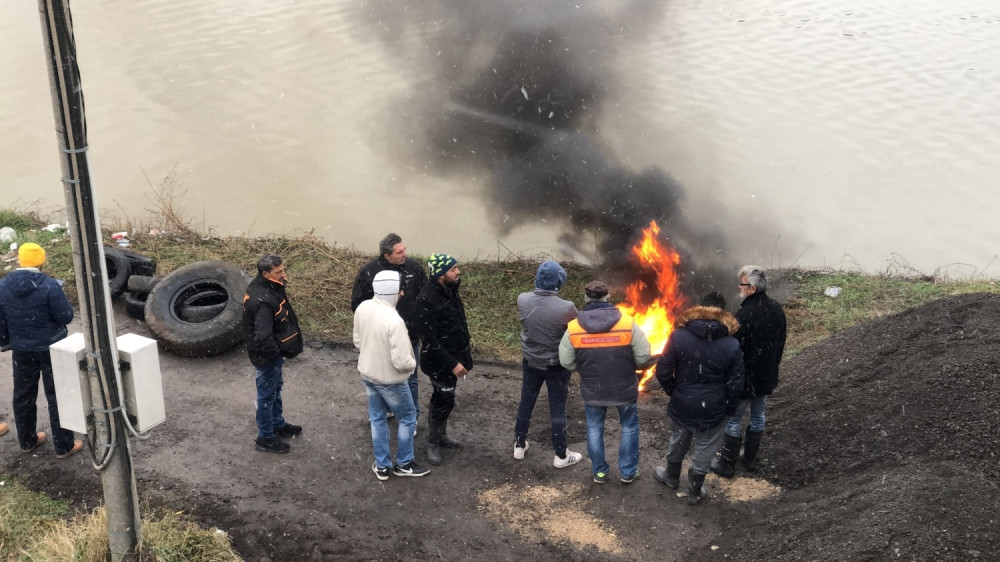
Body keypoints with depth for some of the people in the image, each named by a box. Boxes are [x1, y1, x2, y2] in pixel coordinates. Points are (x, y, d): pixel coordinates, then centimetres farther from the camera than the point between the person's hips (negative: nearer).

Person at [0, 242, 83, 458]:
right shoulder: (49, 286, -20)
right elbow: (66, 316, -17)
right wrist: (60, 302, 3)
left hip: (21, 350, 4)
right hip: (51, 348, -4)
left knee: (23, 396, 19)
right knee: (57, 396, 5)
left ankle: (27, 441, 33)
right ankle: (64, 446, 12)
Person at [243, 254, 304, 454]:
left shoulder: (261, 286, -3)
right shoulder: (263, 301, -34)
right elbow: (263, 337, -35)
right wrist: (279, 353, -22)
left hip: (272, 352, 10)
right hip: (267, 355, -10)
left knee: (275, 388, 27)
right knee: (267, 395, 7)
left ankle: (278, 424, 47)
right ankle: (265, 439, 24)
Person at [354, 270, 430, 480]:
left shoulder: (362, 308, -10)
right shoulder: (394, 321, -33)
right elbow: (401, 362, -29)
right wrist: (414, 363, -8)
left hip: (368, 374, 7)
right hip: (391, 380, -7)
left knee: (377, 419, 21)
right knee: (407, 418, 17)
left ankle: (381, 466, 32)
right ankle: (403, 464, 29)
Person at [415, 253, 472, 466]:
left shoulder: (450, 290, -1)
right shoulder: (427, 300, -28)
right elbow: (430, 340, -27)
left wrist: (465, 339, 19)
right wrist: (452, 364, -25)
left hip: (453, 356, 8)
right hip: (439, 361, -8)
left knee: (444, 399, 21)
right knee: (444, 401, 1)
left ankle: (441, 435, 38)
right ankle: (433, 444, 19)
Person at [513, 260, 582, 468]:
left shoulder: (522, 300, -15)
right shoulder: (566, 308, -27)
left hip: (530, 361, 4)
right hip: (556, 365, -4)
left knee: (526, 402, 21)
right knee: (557, 409, 11)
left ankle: (519, 445, 36)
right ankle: (561, 455, 24)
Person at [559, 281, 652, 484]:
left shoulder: (573, 328, -13)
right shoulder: (628, 324, -16)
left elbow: (567, 363, -5)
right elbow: (643, 359, -13)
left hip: (592, 390, 1)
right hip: (624, 389, -1)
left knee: (594, 428, 22)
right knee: (629, 427, 21)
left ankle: (599, 471, 33)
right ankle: (628, 472, 30)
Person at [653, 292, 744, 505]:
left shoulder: (678, 336, -13)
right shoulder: (731, 345, -12)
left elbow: (663, 372, -10)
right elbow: (735, 384, -9)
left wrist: (674, 391, 7)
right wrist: (729, 409, 6)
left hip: (682, 405, 1)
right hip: (713, 410, -1)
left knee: (678, 442, 25)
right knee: (704, 450, 17)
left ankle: (672, 476, 49)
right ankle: (694, 492, 31)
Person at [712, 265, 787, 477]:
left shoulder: (745, 314, -29)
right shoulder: (776, 309, -3)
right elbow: (781, 341, 9)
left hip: (745, 376, -7)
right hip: (767, 374, 7)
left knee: (733, 420, 6)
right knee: (758, 416, 21)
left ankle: (726, 465, 16)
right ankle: (750, 459, 34)